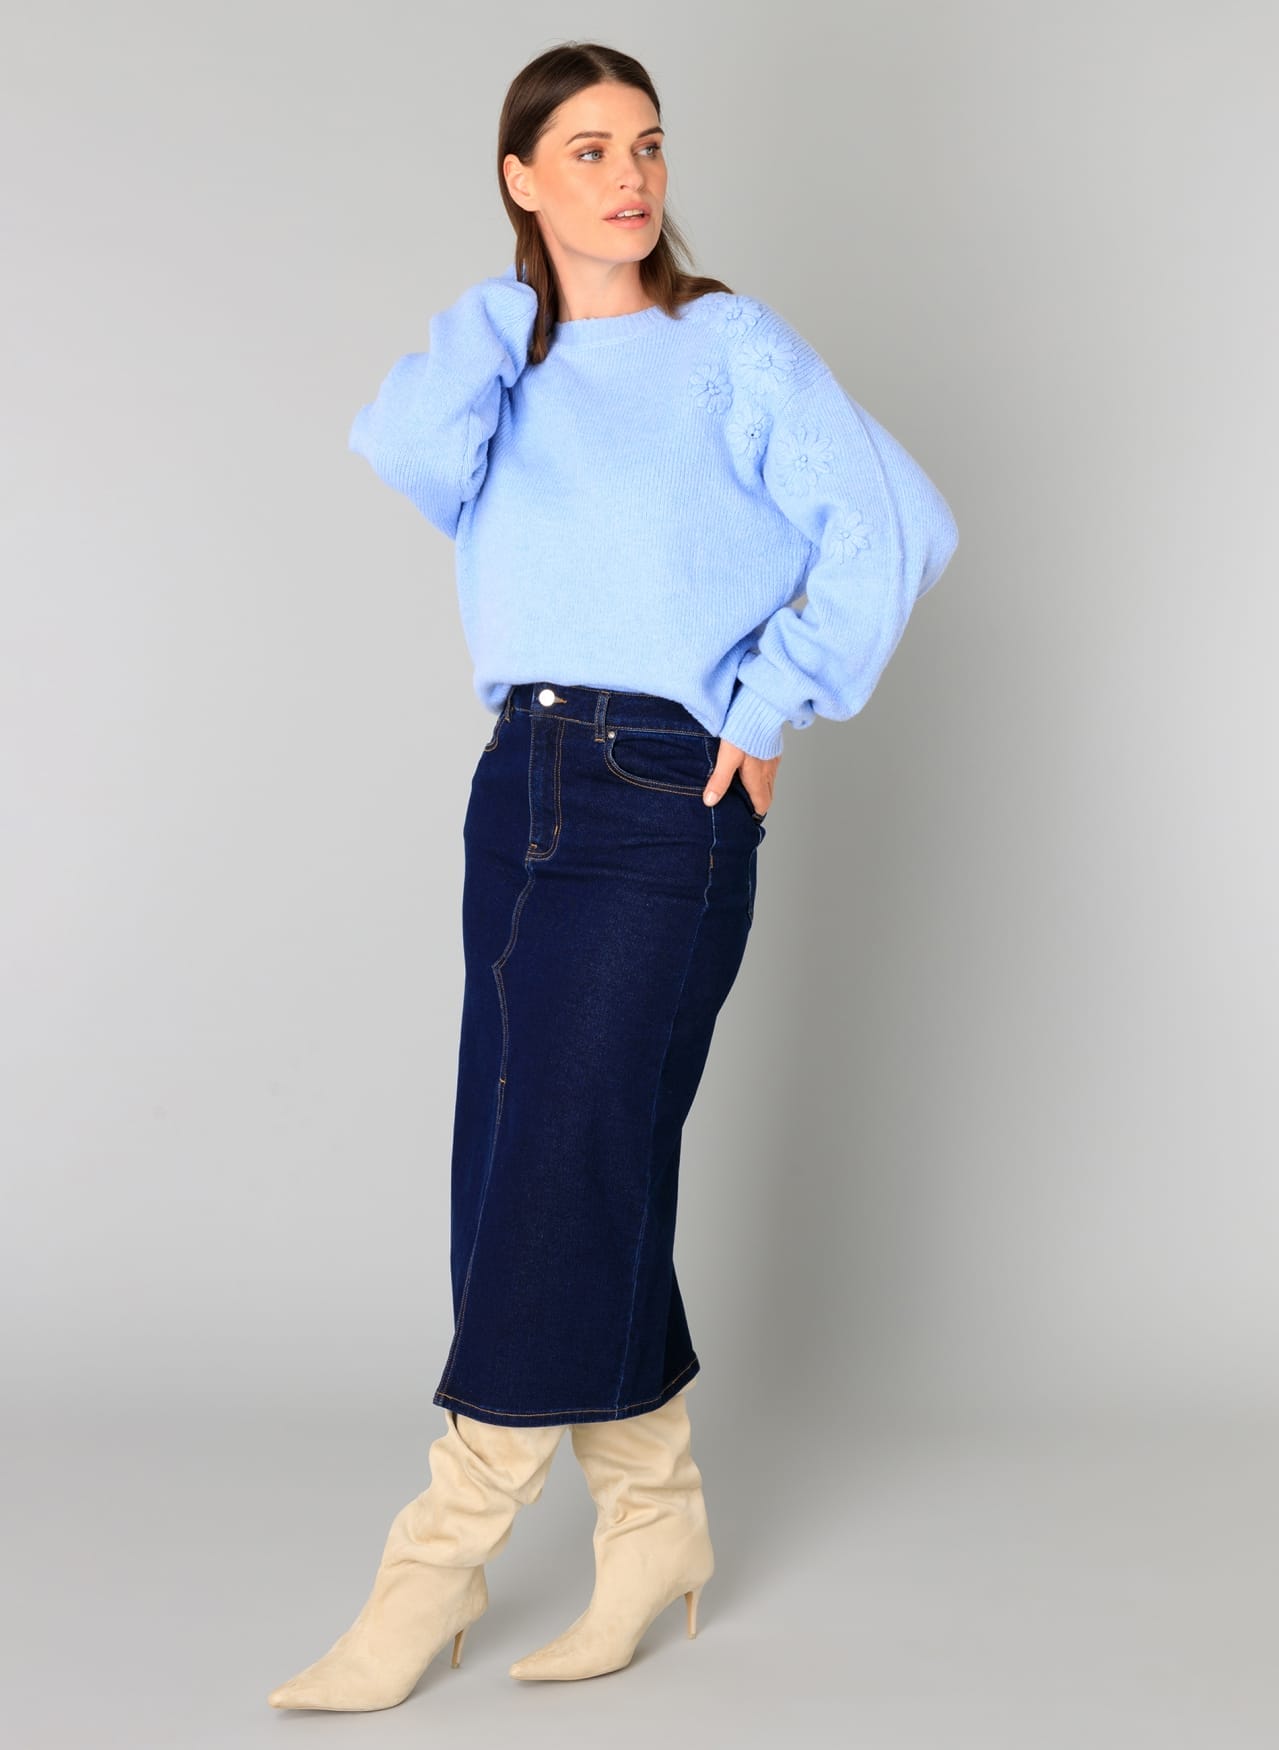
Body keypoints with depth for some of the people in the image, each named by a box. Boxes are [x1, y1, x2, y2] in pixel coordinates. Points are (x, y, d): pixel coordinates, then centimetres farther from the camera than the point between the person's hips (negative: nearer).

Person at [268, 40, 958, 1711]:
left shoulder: (732, 347, 1)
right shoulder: (500, 349, 14)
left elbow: (897, 521, -7)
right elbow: (412, 452, -9)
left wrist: (773, 704, -10)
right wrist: (512, 308, 0)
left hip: (667, 787, -6)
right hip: (525, 774, 6)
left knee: (568, 1165, -7)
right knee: (527, 1166, 6)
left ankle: (436, 1565, 0)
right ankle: (655, 1514, 20)